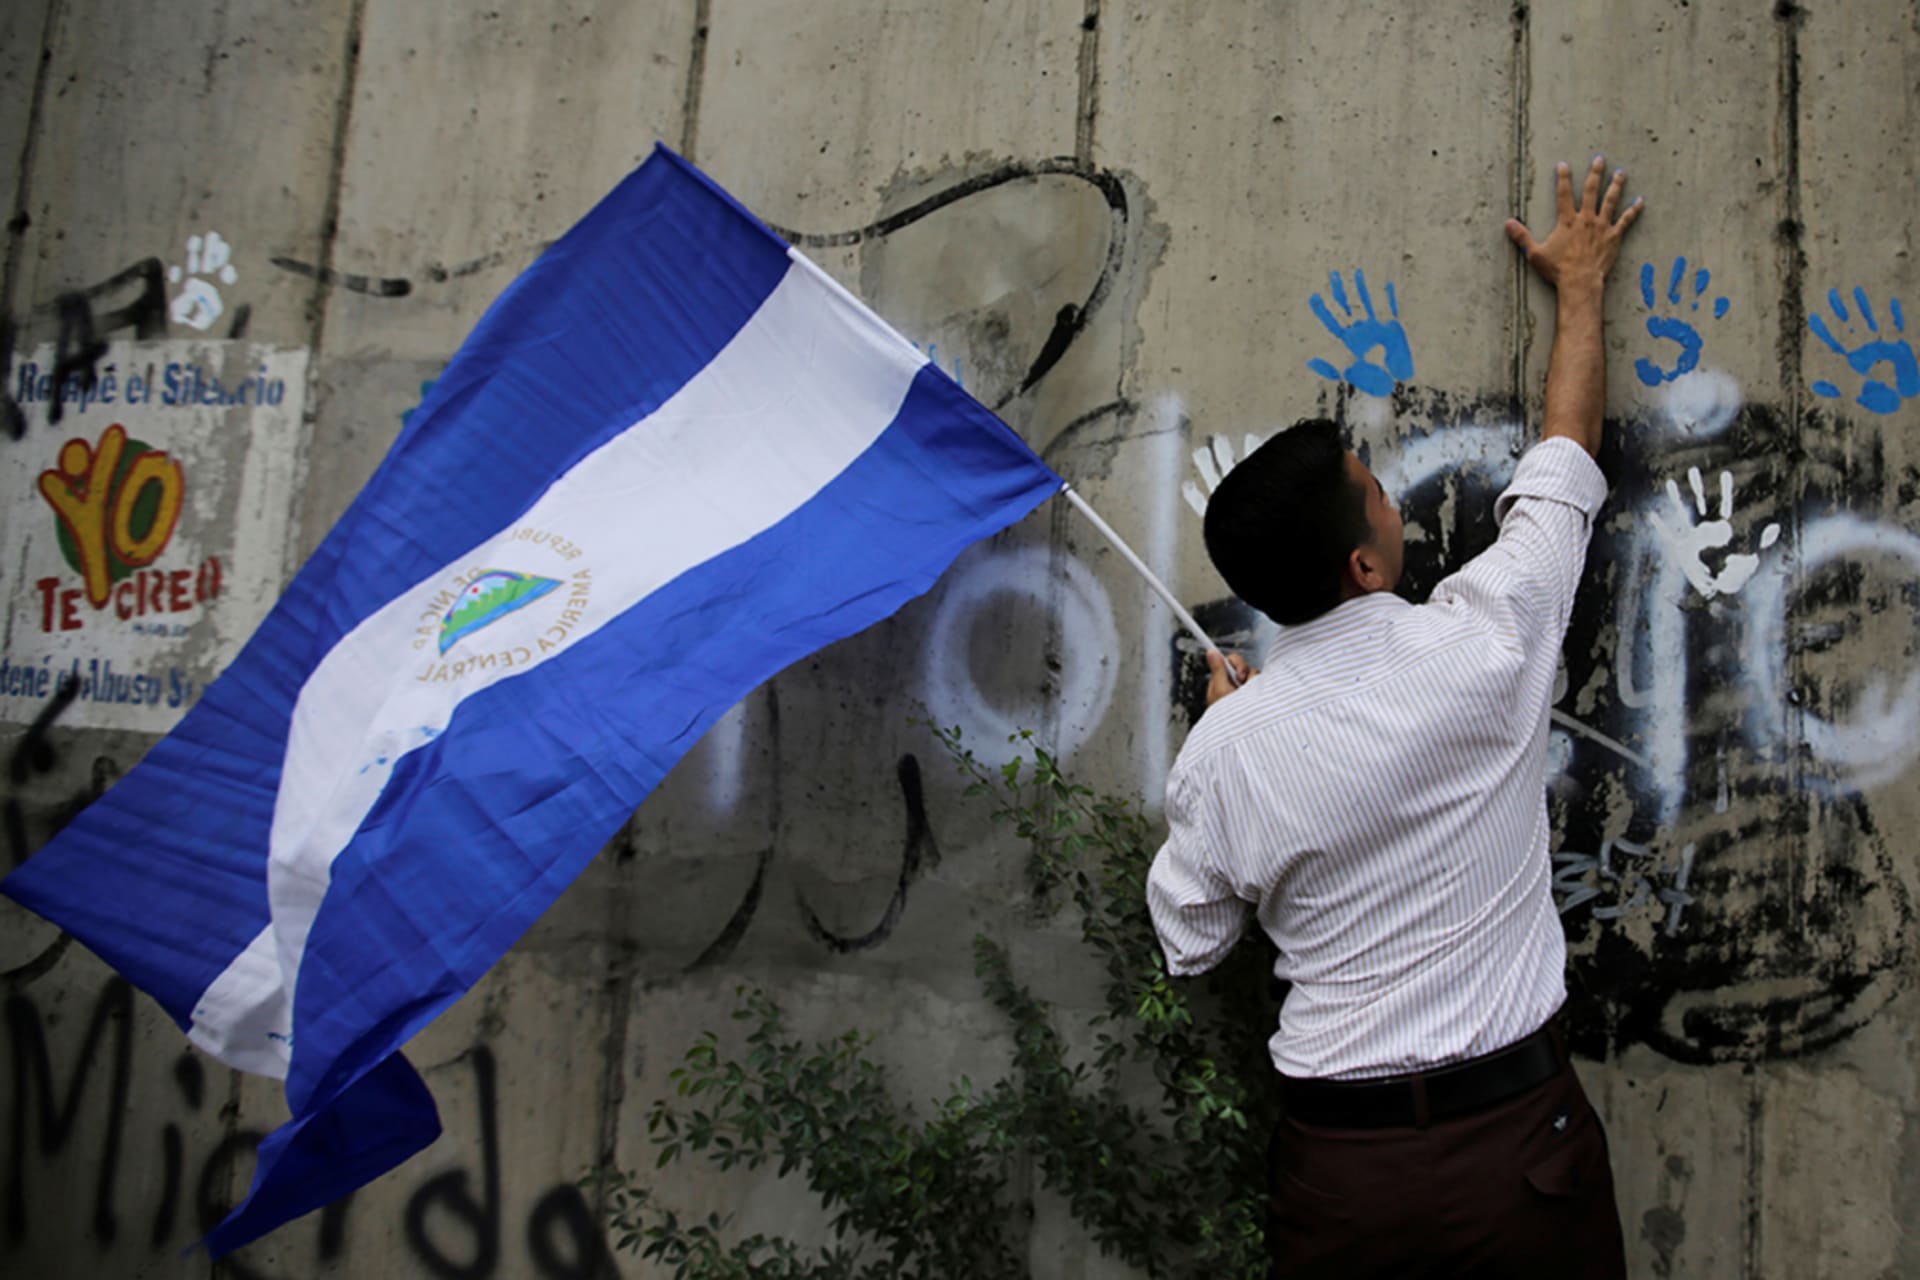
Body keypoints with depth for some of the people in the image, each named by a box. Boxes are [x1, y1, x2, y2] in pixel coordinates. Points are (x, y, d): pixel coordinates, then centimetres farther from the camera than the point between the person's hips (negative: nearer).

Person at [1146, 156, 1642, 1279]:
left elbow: (1190, 943, 5)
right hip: (1519, 1143, 0)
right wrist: (1582, 283, 21)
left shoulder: (1223, 751, -11)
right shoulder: (1480, 642, -15)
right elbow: (1567, 452, 3)